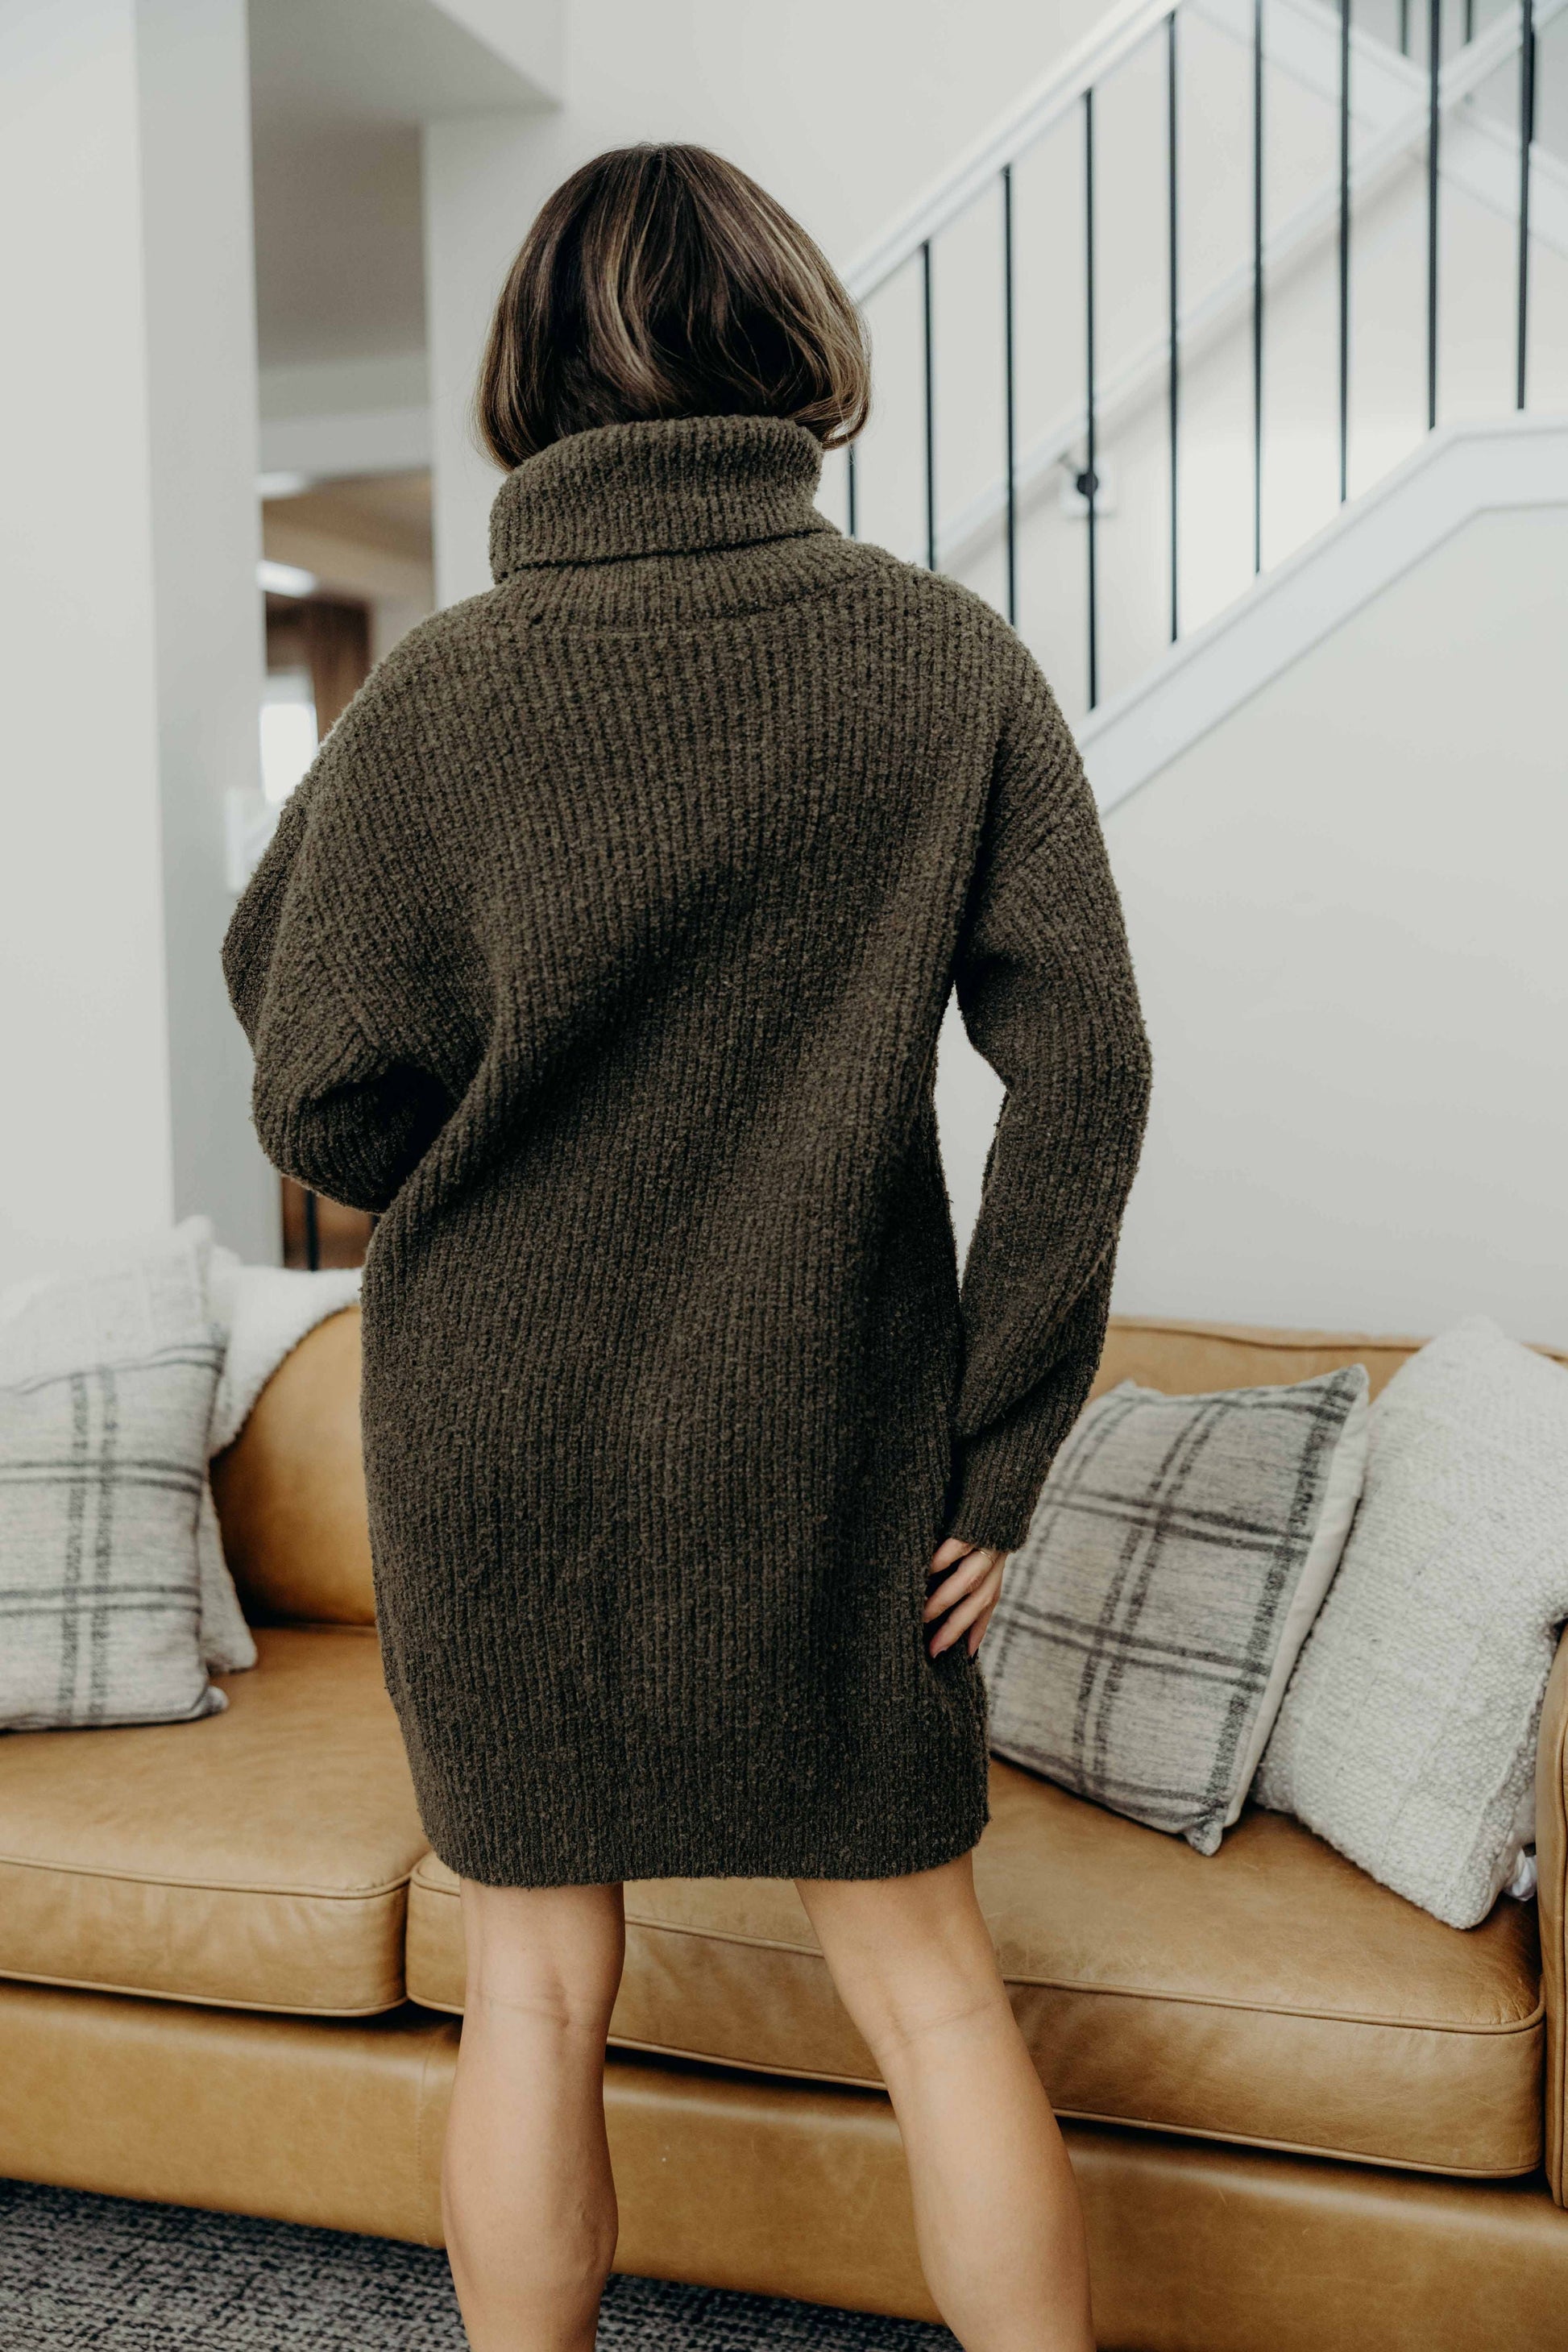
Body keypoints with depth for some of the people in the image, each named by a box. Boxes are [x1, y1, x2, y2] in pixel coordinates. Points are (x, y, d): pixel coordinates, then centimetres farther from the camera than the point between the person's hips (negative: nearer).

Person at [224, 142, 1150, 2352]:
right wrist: (999, 1450, -3)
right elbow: (1083, 1067, -8)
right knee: (925, 1971, 16)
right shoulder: (953, 660, -5)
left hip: (507, 1445, 0)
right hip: (831, 1447, 1)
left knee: (539, 1986, 16)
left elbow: (327, 1110, -9)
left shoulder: (438, 700, -9)